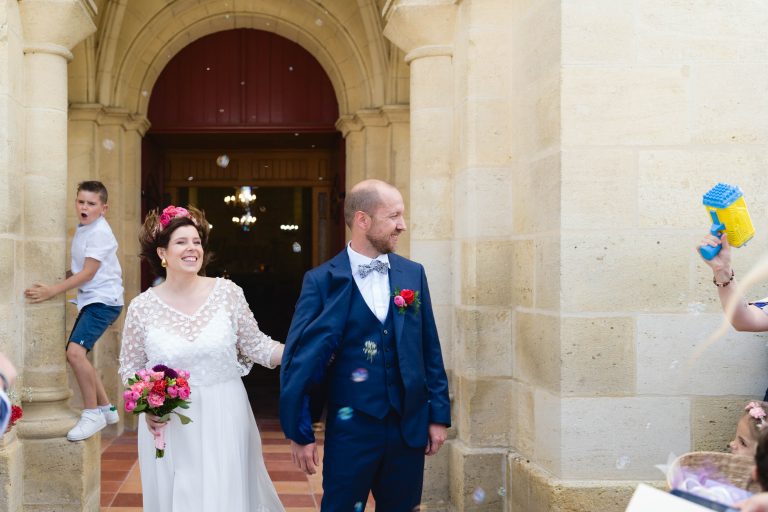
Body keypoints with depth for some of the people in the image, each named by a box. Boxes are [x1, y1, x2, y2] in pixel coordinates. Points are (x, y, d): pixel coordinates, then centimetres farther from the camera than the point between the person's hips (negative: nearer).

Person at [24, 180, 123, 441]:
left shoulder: (100, 232, -14)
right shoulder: (82, 228, 13)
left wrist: (51, 291, -22)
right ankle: (106, 408, 25)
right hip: (89, 300, 10)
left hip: (104, 300, -10)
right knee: (75, 355, 13)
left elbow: (88, 273, -19)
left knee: (75, 351, -25)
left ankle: (92, 413, -13)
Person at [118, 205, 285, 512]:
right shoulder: (142, 307, -5)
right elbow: (130, 368, 6)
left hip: (224, 420, 0)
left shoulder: (228, 292, -5)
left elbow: (256, 346, 2)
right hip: (168, 425, 0)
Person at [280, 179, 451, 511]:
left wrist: (439, 414, 6)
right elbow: (298, 359, -7)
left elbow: (430, 350, 8)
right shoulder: (322, 281, -8)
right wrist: (299, 433, -6)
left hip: (409, 426, 4)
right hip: (351, 428, -3)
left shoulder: (413, 274, 4)